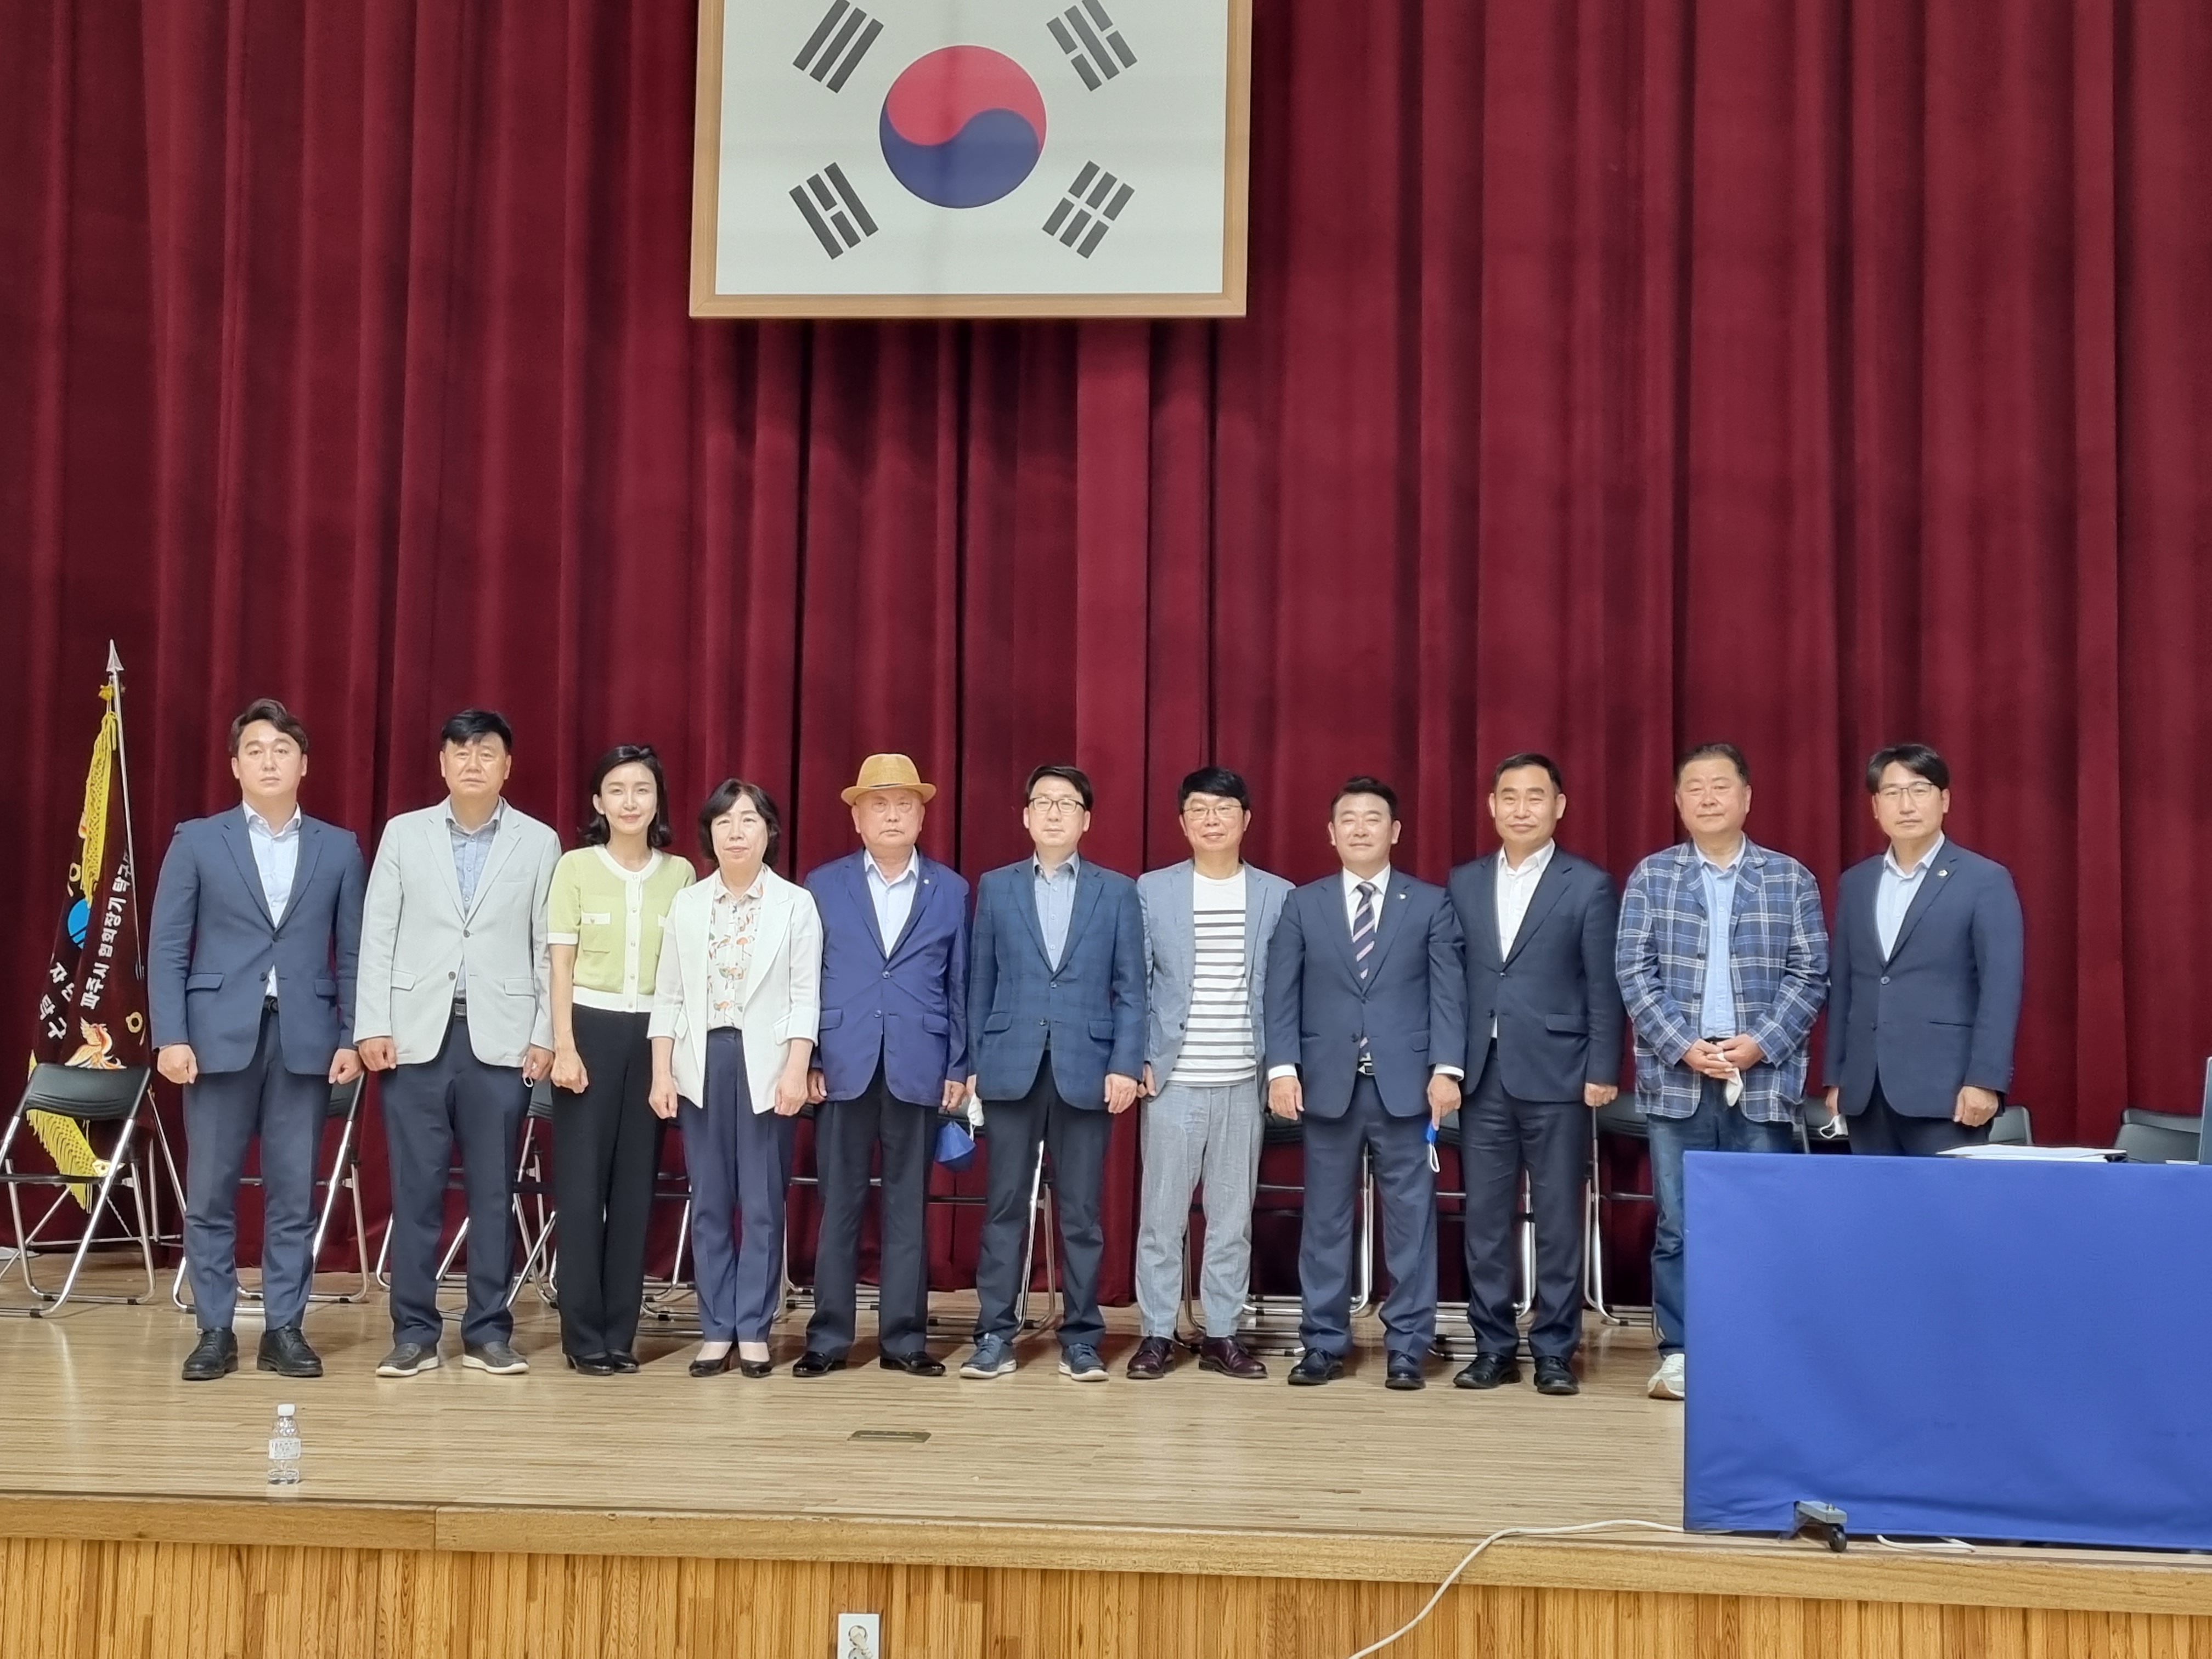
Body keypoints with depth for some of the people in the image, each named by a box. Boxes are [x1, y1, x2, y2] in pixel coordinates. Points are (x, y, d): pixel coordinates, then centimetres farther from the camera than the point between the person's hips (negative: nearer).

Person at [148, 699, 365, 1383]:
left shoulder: (339, 848, 9)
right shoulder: (196, 841, 6)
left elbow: (352, 952, 7)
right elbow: (167, 947, 2)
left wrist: (352, 1037, -1)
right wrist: (170, 1036, -7)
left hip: (306, 1038, 1)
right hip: (219, 1035, -1)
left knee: (293, 1194, 3)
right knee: (210, 1192, 2)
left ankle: (284, 1329, 11)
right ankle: (215, 1330, 12)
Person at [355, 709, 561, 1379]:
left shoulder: (539, 842, 6)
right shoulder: (403, 834, 7)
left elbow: (548, 948, 4)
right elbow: (377, 937, 4)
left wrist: (546, 1035, -2)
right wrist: (373, 1026, -3)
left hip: (500, 1037, 0)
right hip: (417, 1034, 0)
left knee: (493, 1191, 4)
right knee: (415, 1189, 2)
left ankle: (488, 1332, 12)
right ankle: (414, 1333, 11)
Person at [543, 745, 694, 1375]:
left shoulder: (680, 874, 6)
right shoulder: (575, 868, -1)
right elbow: (560, 964, -2)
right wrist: (564, 1046, -10)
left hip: (653, 1035, 2)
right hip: (591, 1029, -2)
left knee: (637, 1184, 6)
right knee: (582, 1182, -2)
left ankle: (620, 1330, 14)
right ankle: (584, 1334, 6)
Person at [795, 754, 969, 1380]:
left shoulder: (951, 890, 8)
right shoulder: (823, 885, 7)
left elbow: (961, 985, 7)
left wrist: (958, 1068, 2)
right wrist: (806, 1060, -1)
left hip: (917, 1069, 0)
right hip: (843, 1066, 0)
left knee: (908, 1207, 5)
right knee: (838, 1206, 3)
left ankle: (904, 1338, 11)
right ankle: (828, 1337, 10)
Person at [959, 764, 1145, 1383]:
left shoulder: (1117, 891, 7)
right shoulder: (995, 887, 10)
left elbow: (1130, 989, 4)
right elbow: (980, 983, 8)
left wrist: (1125, 1065, -6)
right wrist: (972, 1063, 3)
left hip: (1085, 1069, 0)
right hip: (1010, 1067, 1)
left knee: (1081, 1212, 3)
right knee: (1004, 1207, 3)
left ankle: (1080, 1338, 12)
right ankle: (995, 1336, 9)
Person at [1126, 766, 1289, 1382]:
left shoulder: (1278, 896, 5)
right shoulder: (1151, 891, 2)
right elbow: (1133, 985, 3)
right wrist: (1135, 1060, -4)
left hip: (1245, 1082, 1)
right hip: (1172, 1079, -1)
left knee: (1233, 1215, 7)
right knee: (1161, 1212, 2)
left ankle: (1221, 1334, 16)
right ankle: (1157, 1333, 11)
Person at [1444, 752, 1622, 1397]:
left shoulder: (1589, 885, 0)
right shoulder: (1463, 883, 10)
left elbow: (1603, 987, -2)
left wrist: (1603, 1072, -8)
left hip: (1555, 1075, -3)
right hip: (1482, 1075, 3)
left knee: (1558, 1220, 2)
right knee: (1484, 1218, 6)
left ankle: (1554, 1351, 11)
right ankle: (1494, 1346, 15)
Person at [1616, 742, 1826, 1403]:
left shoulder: (1791, 879, 7)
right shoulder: (1651, 877, 7)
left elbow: (1809, 975, 3)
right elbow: (1634, 972, 1)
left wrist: (1761, 1043, -11)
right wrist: (1683, 1046, -11)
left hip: (1764, 1079, 0)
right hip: (1675, 1078, 0)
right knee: (1677, 1224, 2)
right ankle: (1678, 1353, 10)